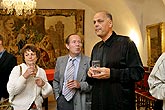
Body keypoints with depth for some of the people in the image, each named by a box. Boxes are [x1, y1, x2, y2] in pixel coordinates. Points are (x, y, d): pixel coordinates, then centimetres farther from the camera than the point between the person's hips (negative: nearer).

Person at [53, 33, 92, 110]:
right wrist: (57, 96, 4)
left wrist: (80, 85, -22)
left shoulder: (88, 61, -9)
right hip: (62, 100, 3)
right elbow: (56, 81, 13)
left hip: (80, 103, -3)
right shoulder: (60, 60, 5)